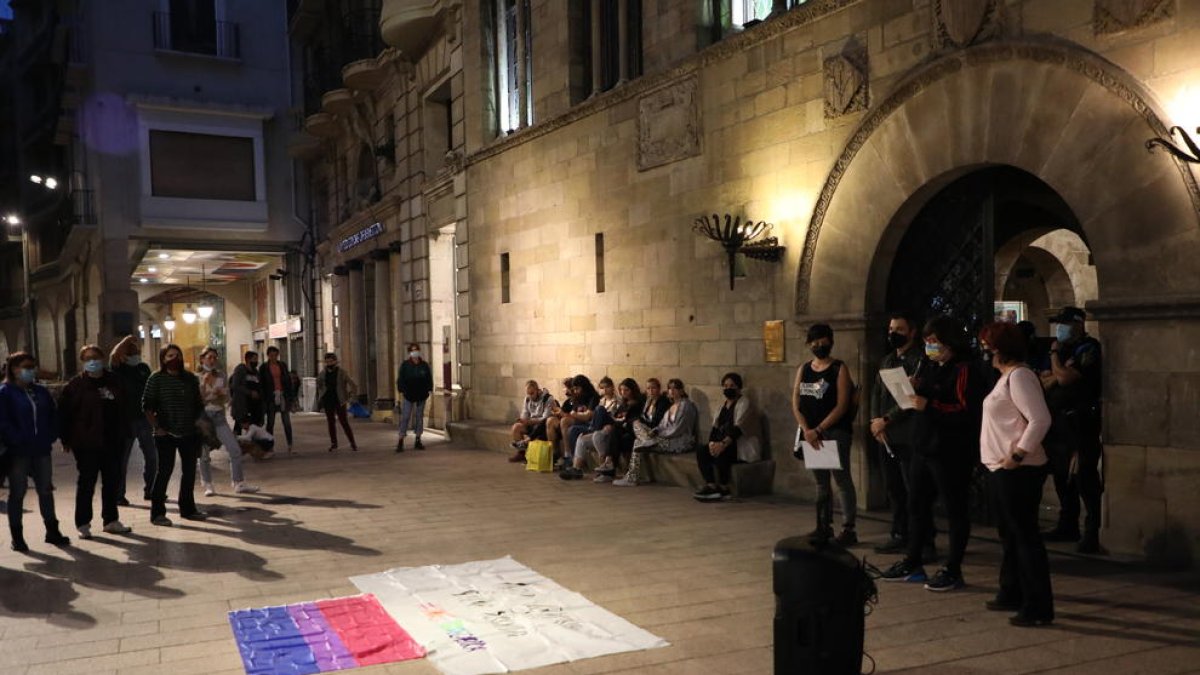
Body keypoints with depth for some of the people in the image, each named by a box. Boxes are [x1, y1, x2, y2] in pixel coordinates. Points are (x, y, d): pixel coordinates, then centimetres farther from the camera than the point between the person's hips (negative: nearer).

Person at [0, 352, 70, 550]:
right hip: (17, 452, -5)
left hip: (41, 450, 5)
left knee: (46, 490, 10)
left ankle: (52, 531, 19)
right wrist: (18, 440, -18)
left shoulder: (41, 392, 11)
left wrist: (50, 436, 2)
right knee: (17, 493, 4)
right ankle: (17, 537, 12)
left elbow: (53, 414, 14)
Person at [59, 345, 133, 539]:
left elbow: (123, 407, 17)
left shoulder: (114, 381, 9)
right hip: (87, 444, -4)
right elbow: (64, 413, -5)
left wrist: (123, 433, 13)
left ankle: (111, 521, 21)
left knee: (112, 482, 10)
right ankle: (83, 524, 10)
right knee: (86, 484, 0)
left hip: (112, 442, 5)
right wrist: (67, 439, -9)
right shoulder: (76, 385, -4)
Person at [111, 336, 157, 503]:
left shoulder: (144, 368, 10)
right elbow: (113, 356, -26)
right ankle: (118, 495, 8)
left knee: (151, 457, 11)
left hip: (143, 418, 5)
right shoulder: (119, 368, -4)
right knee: (122, 458, 1)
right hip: (125, 420, -5)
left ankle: (149, 491, 24)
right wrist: (127, 340, -16)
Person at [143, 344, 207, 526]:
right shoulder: (156, 379, -4)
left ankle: (188, 508, 25)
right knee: (165, 471, -5)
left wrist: (198, 423, 9)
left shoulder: (190, 379, 9)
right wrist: (157, 427, -13)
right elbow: (147, 406, -6)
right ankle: (157, 512, 3)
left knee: (190, 470, 11)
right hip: (166, 434, -5)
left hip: (189, 433, 5)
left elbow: (198, 404, 16)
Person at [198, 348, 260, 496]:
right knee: (204, 454, 3)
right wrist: (204, 383, -18)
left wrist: (221, 393, -11)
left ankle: (239, 483, 1)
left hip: (219, 415, 3)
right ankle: (208, 485, 19)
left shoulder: (221, 376, 7)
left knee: (235, 449, -6)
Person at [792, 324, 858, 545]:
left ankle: (848, 529, -3)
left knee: (842, 479, -6)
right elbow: (796, 404, 7)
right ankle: (824, 527, 18)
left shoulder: (839, 369, -3)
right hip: (811, 432, 5)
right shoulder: (803, 370, 11)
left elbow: (842, 406, -11)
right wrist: (806, 430, -7)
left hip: (835, 432, -5)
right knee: (821, 481, 11)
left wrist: (819, 430, -14)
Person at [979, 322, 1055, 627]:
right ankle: (1012, 595, 29)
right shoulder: (1007, 376, 15)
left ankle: (1039, 608, 1)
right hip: (1003, 470, 11)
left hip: (1018, 471, -11)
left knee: (1025, 536, -5)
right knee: (1009, 534, 18)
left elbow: (1040, 419, -24)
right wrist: (1006, 460, 13)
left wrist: (1018, 455, -25)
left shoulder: (1019, 375, -16)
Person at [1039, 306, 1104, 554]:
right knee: (1062, 478, 13)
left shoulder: (1089, 349, -9)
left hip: (1081, 423, -8)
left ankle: (1094, 532, -8)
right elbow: (1044, 382, 11)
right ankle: (1068, 526, 23)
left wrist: (1055, 355, -5)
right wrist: (1058, 374, -9)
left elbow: (1065, 378, -19)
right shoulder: (1062, 349, 17)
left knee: (1084, 478, -11)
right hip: (1057, 422, 9)